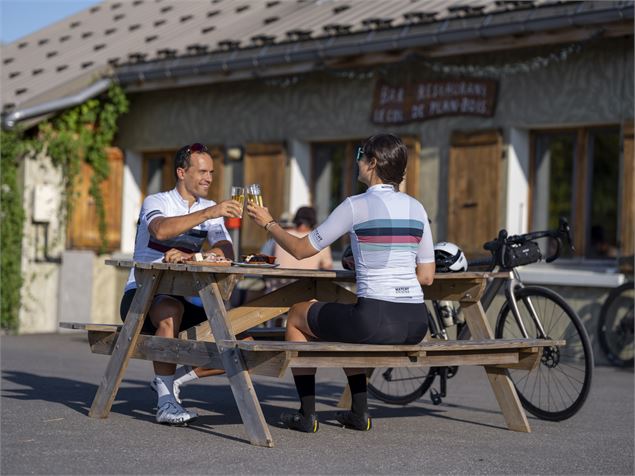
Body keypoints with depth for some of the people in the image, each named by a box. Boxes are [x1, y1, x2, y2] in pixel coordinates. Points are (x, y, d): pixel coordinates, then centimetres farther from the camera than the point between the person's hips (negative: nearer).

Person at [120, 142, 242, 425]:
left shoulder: (210, 210, 11)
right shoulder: (156, 202, -3)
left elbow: (226, 254, -6)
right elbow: (161, 230, -29)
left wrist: (189, 257, -26)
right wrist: (208, 213, -38)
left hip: (185, 299, 5)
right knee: (171, 310, -41)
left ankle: (173, 379, -1)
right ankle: (166, 401, -33)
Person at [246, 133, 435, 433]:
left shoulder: (357, 206, -8)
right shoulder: (416, 208, 9)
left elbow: (301, 249, 1)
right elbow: (426, 276, 13)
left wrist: (268, 223, 17)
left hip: (376, 322, -7)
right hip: (415, 324, 7)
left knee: (297, 316, 20)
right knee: (351, 324, 38)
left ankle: (307, 414, 20)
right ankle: (359, 412, 32)